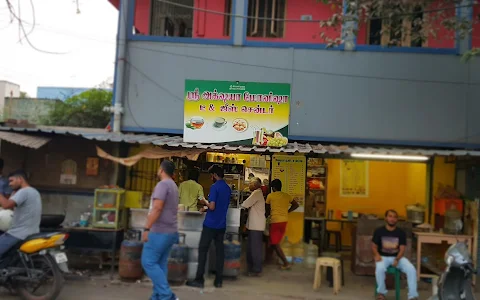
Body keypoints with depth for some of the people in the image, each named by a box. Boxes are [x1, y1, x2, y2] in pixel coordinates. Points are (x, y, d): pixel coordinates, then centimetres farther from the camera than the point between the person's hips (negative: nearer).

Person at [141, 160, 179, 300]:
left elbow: (157, 208, -23)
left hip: (159, 232, -9)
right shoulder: (173, 185, 18)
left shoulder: (163, 184, -13)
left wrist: (146, 228, -21)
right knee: (160, 263, 11)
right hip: (170, 231, 9)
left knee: (148, 262, -5)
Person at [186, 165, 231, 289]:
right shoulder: (228, 188, 11)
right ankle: (219, 280, 10)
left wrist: (205, 202, 0)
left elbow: (212, 206, -19)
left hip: (210, 224, -7)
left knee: (203, 250, 0)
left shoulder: (215, 187, -13)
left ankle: (199, 280, 2)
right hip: (222, 225, 7)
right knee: (219, 250, 8)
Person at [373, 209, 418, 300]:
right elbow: (374, 246, 2)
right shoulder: (379, 231, -2)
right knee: (380, 268, -35)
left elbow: (402, 249, -3)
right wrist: (376, 254, -20)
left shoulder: (401, 233, 0)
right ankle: (381, 292, -11)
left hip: (398, 257, 2)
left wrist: (397, 259, -21)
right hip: (383, 257, -2)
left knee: (411, 269, -25)